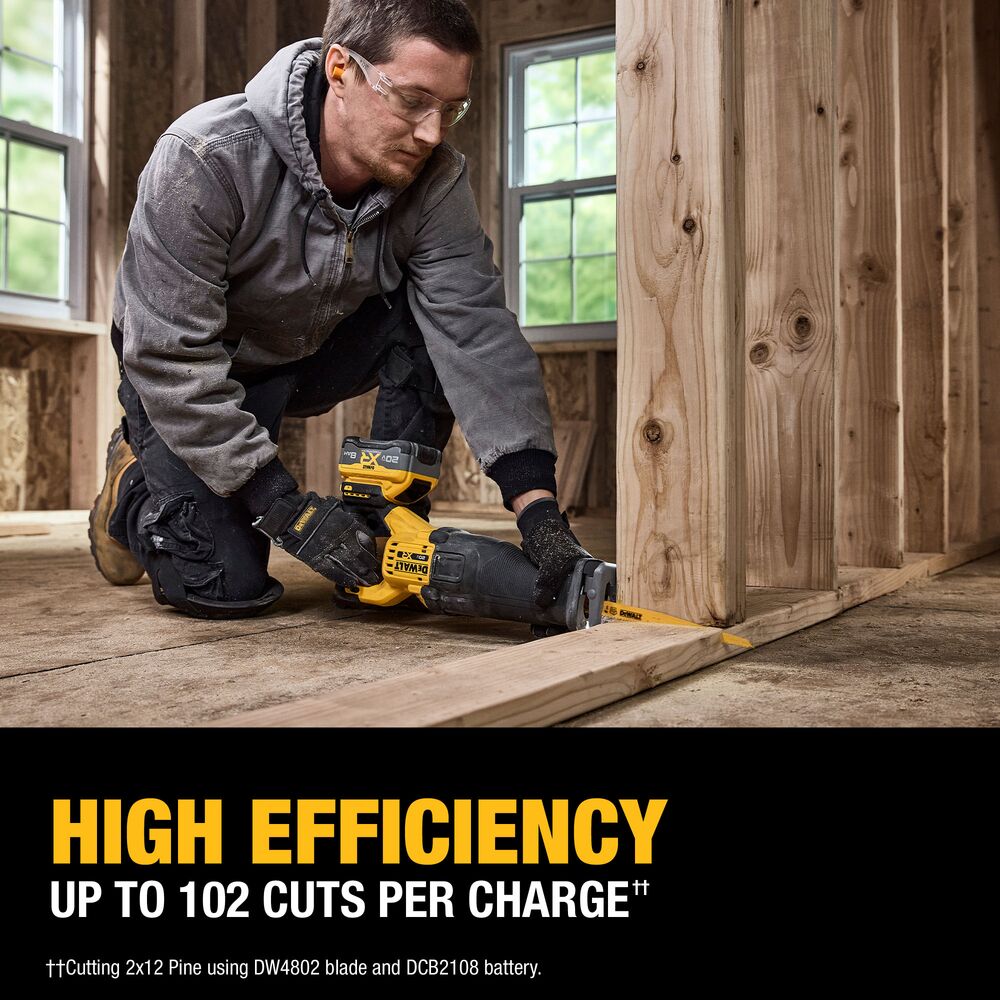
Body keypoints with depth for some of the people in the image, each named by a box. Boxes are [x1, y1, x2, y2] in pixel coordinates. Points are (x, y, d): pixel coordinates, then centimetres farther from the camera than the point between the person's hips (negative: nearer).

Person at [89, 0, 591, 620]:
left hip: (317, 353, 4)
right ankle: (136, 478, 16)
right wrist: (284, 505, -34)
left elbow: (478, 331, -28)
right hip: (190, 375, -4)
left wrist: (536, 502, -40)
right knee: (221, 586, -17)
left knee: (438, 315, -23)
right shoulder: (204, 161, -33)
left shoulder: (436, 181, -21)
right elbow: (170, 358, -31)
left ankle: (388, 538, -10)